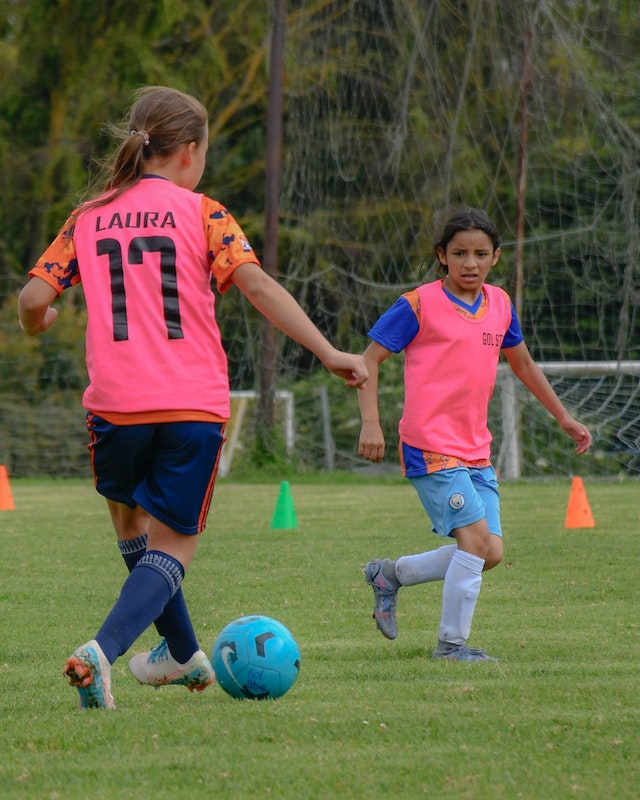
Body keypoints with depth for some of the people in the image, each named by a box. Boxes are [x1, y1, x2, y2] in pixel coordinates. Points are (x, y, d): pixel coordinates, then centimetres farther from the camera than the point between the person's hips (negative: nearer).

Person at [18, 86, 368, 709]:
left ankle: (183, 654, 39)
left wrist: (36, 325, 27)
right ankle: (102, 651, -19)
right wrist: (327, 352, -14)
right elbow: (256, 285, -11)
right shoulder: (201, 213, 1)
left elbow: (33, 298, 2)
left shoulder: (89, 218, 8)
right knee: (172, 546, 5)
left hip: (115, 403, 2)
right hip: (194, 405, -2)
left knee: (131, 523, 26)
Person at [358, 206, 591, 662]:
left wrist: (564, 417, 29)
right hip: (430, 447, -7)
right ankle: (452, 642, -5)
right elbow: (371, 359, -4)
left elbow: (522, 363, 26)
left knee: (490, 554, 2)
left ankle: (391, 574, 21)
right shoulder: (420, 305, -7)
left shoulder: (500, 304, 10)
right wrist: (370, 422, -15)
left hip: (476, 449, 7)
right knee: (477, 536, -18)